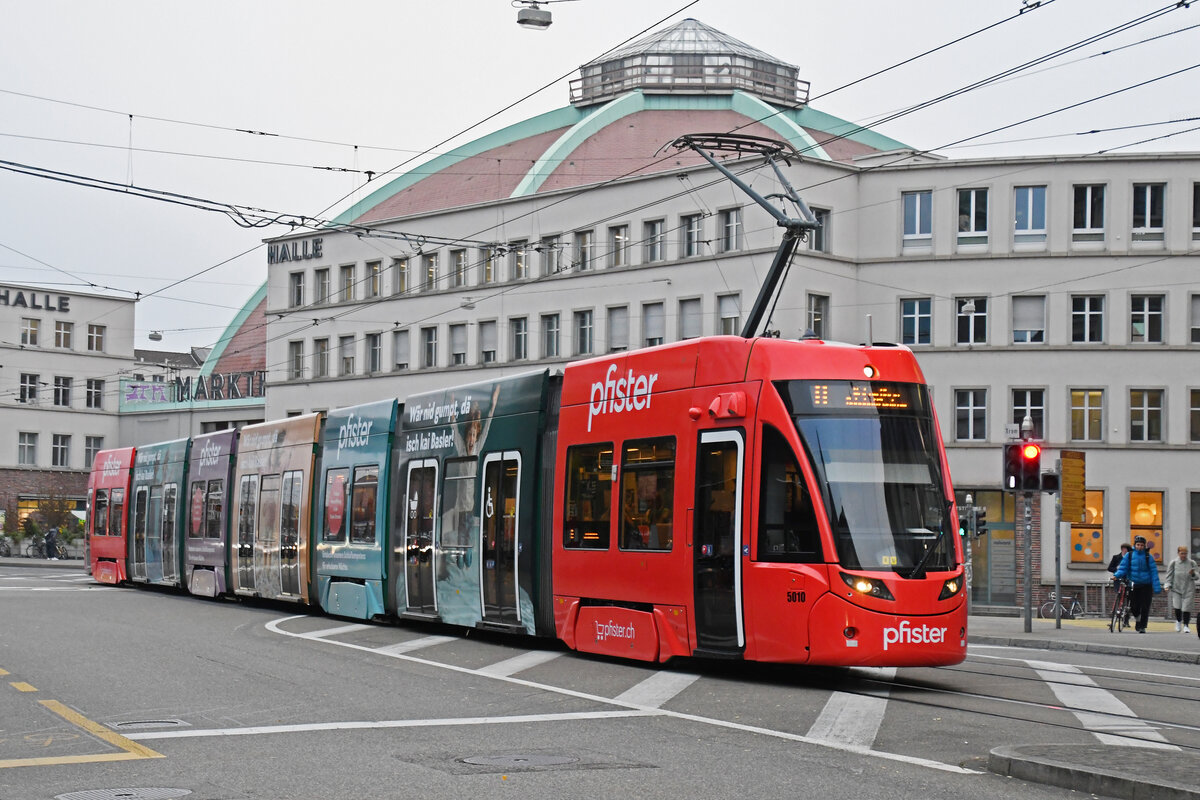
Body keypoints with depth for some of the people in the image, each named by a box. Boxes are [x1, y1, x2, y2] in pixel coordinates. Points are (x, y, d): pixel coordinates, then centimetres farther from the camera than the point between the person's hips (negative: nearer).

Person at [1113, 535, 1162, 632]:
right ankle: (1137, 619, 32)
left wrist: (1156, 588, -6)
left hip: (1146, 585, -1)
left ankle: (1142, 627, 8)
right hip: (1133, 585, 1)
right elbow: (1123, 568, 2)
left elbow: (1153, 572, -1)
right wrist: (1116, 575, -19)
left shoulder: (1148, 557, 0)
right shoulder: (1129, 555, 2)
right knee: (1133, 607, -1)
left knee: (1145, 608, -3)